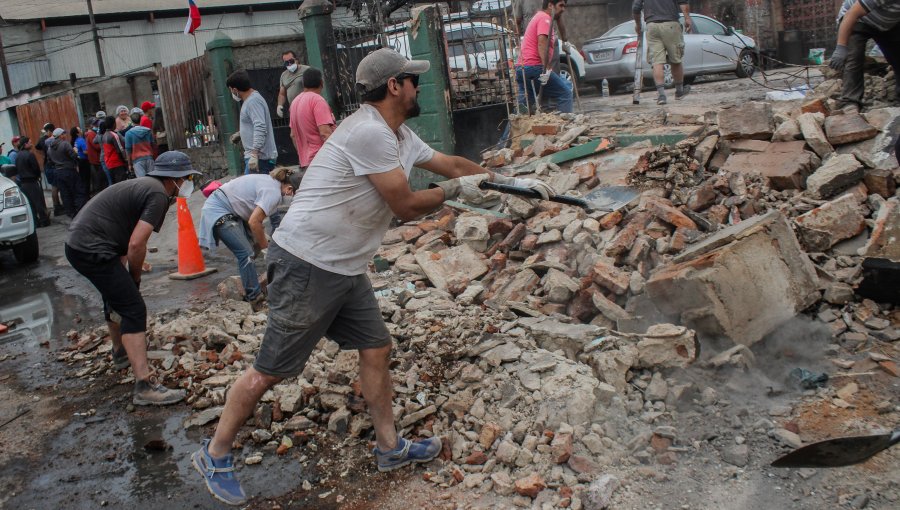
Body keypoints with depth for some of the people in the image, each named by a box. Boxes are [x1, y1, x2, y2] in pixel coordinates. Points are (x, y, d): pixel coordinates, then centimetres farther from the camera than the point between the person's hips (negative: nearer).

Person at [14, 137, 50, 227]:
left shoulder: (18, 156, 7)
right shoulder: (30, 155, -15)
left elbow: (17, 170, 10)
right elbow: (36, 168, -13)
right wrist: (38, 176, 5)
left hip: (23, 183, 7)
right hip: (32, 182, -7)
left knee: (30, 204, 11)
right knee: (39, 202, 1)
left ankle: (35, 222, 13)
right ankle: (44, 221, 4)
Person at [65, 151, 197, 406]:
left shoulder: (145, 185, 18)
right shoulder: (159, 195, -13)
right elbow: (136, 244, -21)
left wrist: (126, 274, 11)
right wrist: (135, 277, -4)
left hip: (77, 243, 11)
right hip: (93, 250, -11)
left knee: (116, 297, 30)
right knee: (133, 310, -11)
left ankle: (121, 353, 53)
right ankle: (144, 386, -14)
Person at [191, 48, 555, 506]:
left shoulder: (400, 137, 11)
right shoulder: (369, 132, -20)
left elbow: (451, 163, 22)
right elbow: (406, 206, -16)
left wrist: (512, 181, 21)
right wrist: (453, 189, 0)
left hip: (344, 269, 10)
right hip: (306, 266, -10)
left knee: (376, 350, 12)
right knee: (271, 370, 0)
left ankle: (389, 448, 27)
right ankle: (215, 455, 19)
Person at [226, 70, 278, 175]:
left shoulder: (253, 101, -16)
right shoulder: (250, 100, 18)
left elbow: (260, 128, -27)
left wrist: (254, 154, -32)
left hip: (260, 157, -10)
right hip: (256, 155, 10)